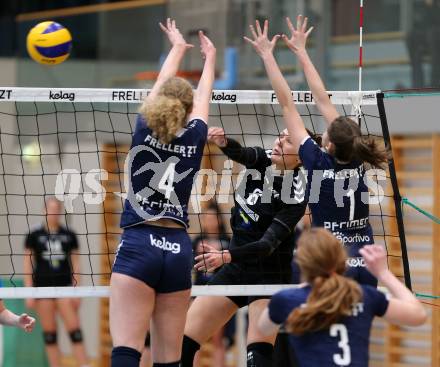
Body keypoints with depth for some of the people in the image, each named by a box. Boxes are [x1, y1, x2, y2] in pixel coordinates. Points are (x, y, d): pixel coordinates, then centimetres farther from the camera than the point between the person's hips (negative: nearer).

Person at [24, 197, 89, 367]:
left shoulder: (69, 235, 7)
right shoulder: (35, 235, 3)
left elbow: (75, 264, 9)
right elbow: (28, 265, 4)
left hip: (64, 286, 0)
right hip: (43, 287, 0)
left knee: (74, 329, -9)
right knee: (49, 333, 2)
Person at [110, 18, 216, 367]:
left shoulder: (145, 128, 2)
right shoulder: (194, 138, 5)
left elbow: (161, 87, 20)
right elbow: (203, 98, 25)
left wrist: (178, 48, 39)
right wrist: (210, 56, 44)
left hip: (139, 246, -2)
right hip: (178, 250, 2)